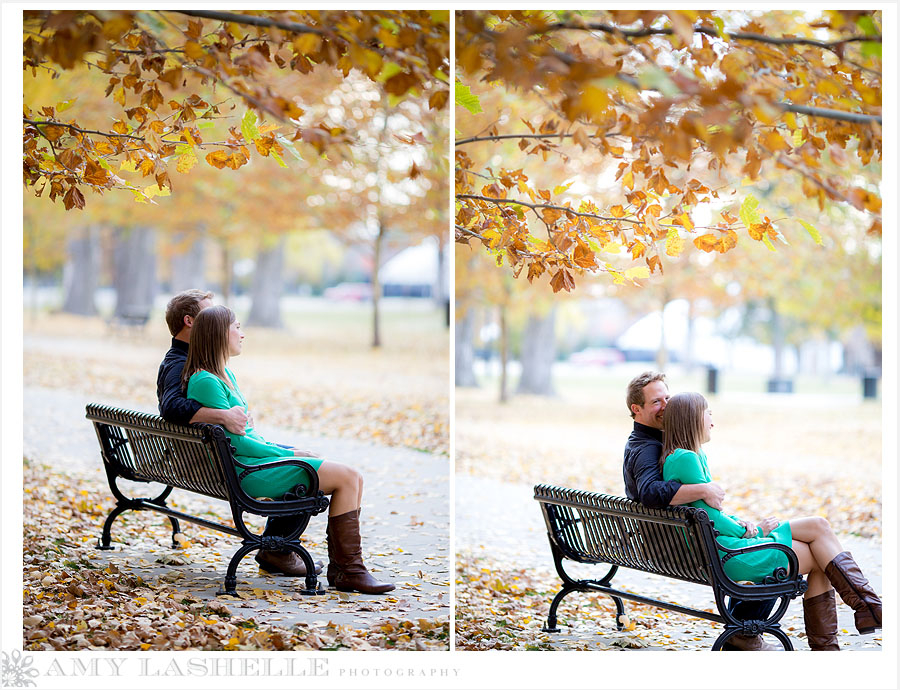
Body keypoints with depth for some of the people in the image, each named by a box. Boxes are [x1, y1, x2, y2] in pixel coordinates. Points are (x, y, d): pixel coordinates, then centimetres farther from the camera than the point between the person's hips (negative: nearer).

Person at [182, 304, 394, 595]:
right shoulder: (205, 382, -15)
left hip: (257, 455, 10)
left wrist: (289, 450, 8)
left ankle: (340, 565, -2)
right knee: (347, 477, -15)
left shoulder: (225, 374, 16)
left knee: (354, 478, -1)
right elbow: (236, 442, -17)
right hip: (244, 471, -10)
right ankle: (349, 571, -9)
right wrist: (288, 453, -10)